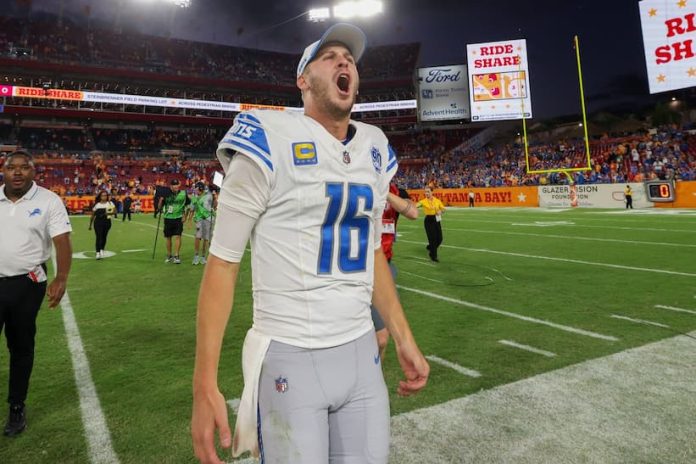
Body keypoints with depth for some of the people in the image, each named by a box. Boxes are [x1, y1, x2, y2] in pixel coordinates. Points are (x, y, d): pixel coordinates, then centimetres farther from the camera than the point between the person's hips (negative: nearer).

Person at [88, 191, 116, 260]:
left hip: (107, 222, 1)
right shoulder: (96, 205, 6)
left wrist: (109, 213, -24)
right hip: (98, 222, -1)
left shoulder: (110, 203, 6)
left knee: (104, 237, 12)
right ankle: (98, 253, -10)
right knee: (98, 237, -9)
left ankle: (102, 251, 31)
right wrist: (90, 225, 11)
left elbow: (115, 212, -4)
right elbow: (92, 215, 11)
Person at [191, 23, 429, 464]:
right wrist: (205, 385, -13)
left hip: (361, 353, 6)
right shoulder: (271, 142, -10)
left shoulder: (375, 151, 8)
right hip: (290, 358, -5)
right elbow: (222, 263, -9)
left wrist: (404, 338, 12)